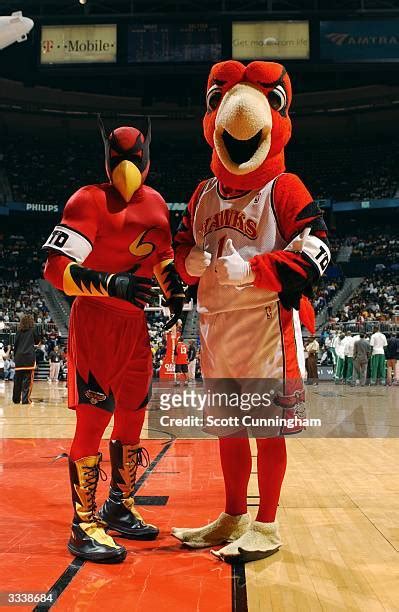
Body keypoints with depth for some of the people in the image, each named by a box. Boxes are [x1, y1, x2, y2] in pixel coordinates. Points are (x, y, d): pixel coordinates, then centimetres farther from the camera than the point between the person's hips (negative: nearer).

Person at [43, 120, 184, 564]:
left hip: (135, 323, 8)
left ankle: (119, 509, 31)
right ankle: (84, 525, 9)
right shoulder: (90, 201, -11)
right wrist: (111, 284, -30)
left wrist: (175, 292, 10)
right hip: (95, 321, -7)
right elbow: (56, 269, -19)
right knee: (93, 420, -4)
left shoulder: (155, 203, 10)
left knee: (133, 417, 14)